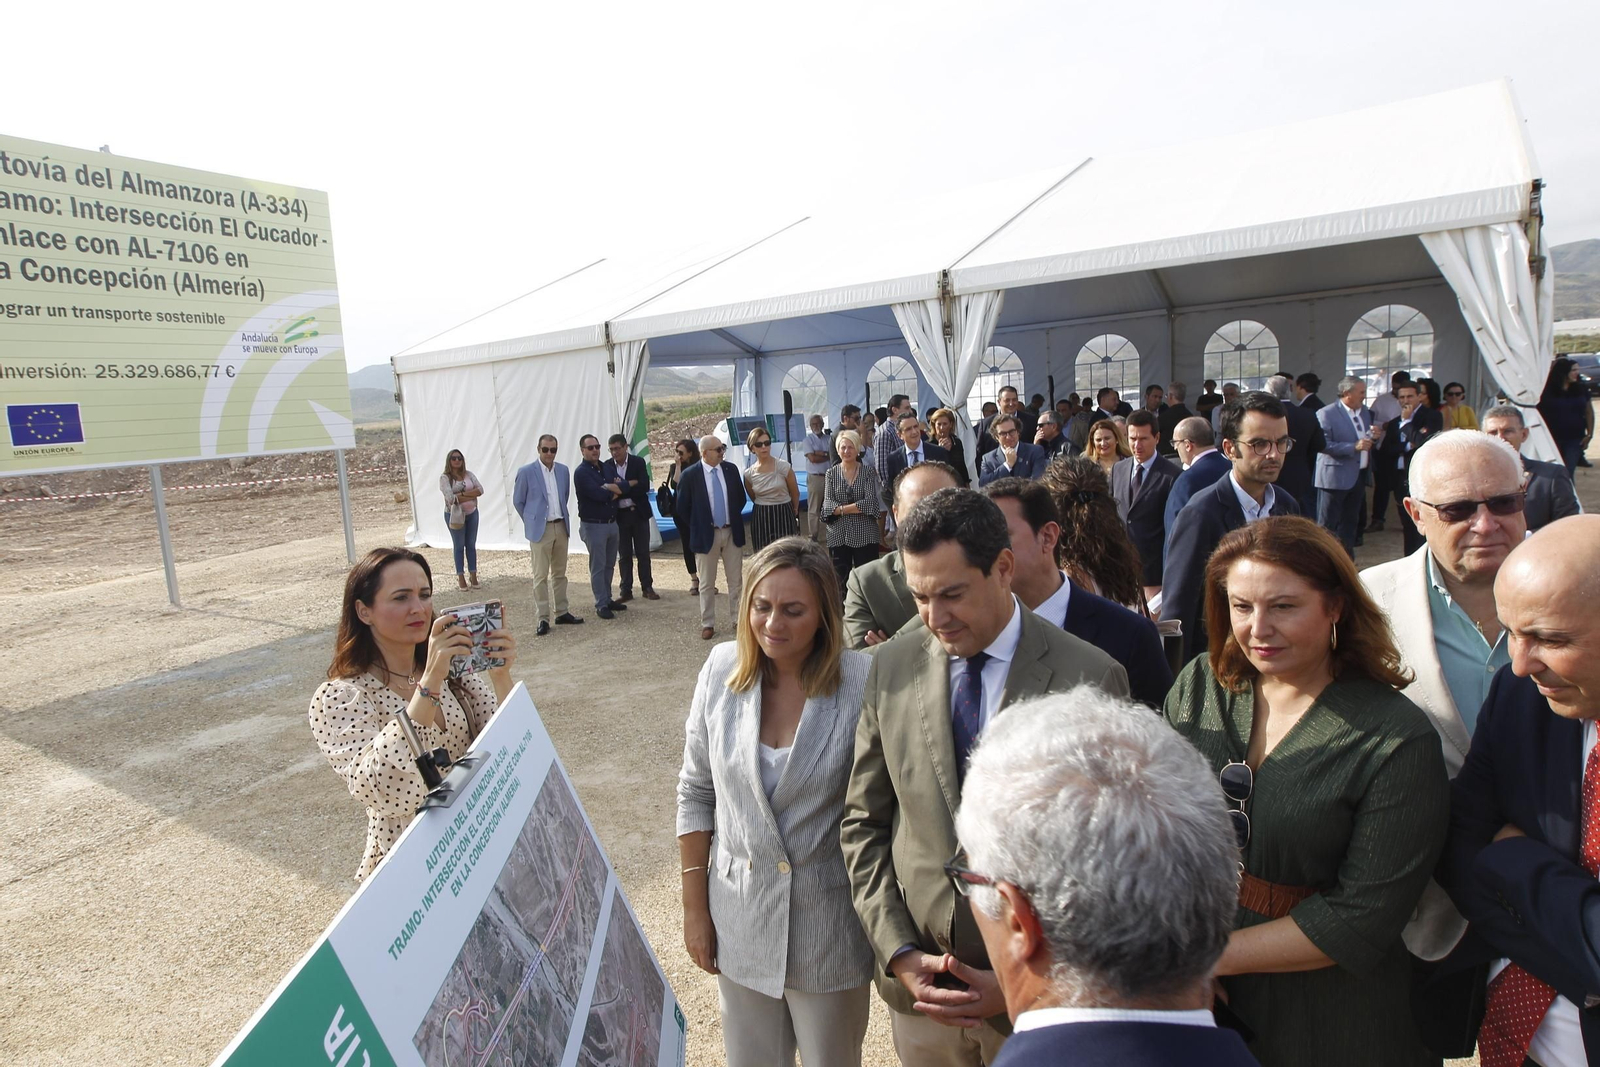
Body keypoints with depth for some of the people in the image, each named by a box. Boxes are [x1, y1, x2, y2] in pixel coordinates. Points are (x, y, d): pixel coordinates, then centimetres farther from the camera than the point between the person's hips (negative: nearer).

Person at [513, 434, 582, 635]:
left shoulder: (563, 470, 6)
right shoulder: (526, 472, -7)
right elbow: (518, 501, 1)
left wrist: (563, 516, 13)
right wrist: (533, 521, 5)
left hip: (561, 527, 5)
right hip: (540, 530, -5)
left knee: (560, 573, 13)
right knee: (541, 576, -2)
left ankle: (561, 613, 21)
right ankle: (543, 619, 2)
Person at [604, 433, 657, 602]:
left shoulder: (638, 462, -2)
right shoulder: (606, 466, 1)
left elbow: (645, 487, -13)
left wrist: (621, 488, -15)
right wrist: (630, 484, -18)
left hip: (639, 512, -1)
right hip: (619, 514, 1)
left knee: (643, 552, 6)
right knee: (624, 555, 6)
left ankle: (647, 587, 16)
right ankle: (626, 590, 13)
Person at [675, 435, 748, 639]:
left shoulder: (731, 469, 0)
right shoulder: (690, 475, -10)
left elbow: (741, 497, 13)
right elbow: (682, 507, -3)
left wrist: (734, 518, 8)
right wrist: (696, 528, 0)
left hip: (732, 532, 3)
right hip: (706, 535, -3)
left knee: (736, 580, 11)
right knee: (707, 584, 6)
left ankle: (738, 618, 22)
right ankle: (707, 624, 16)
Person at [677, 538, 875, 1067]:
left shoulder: (862, 682, -18)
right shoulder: (723, 668, -8)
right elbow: (696, 795, 1)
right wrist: (695, 906, 3)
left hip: (829, 926, -2)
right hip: (739, 919, 3)